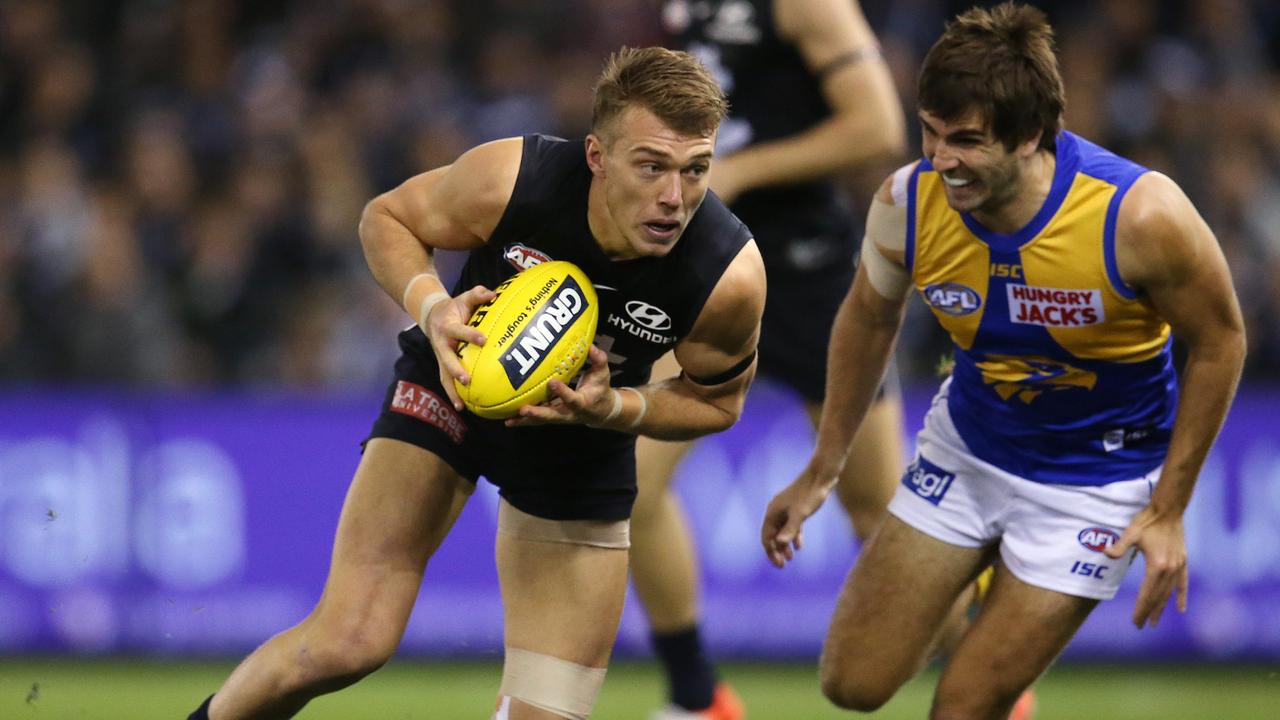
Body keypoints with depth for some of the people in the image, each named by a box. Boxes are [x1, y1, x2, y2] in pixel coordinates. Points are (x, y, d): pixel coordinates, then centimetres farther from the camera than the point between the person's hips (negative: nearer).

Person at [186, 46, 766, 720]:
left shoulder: (731, 276, -29)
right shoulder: (507, 179, -30)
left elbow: (718, 400, -7)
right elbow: (385, 217, -9)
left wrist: (611, 409, -26)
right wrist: (431, 307, -28)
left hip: (581, 449, 2)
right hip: (451, 386, -2)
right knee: (348, 642, -16)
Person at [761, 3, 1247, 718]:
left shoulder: (1141, 215, -30)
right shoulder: (907, 204, -19)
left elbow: (1219, 342, -13)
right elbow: (870, 319, 4)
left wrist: (1168, 511, -10)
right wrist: (822, 472, 10)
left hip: (1097, 479, -4)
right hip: (967, 443, 4)